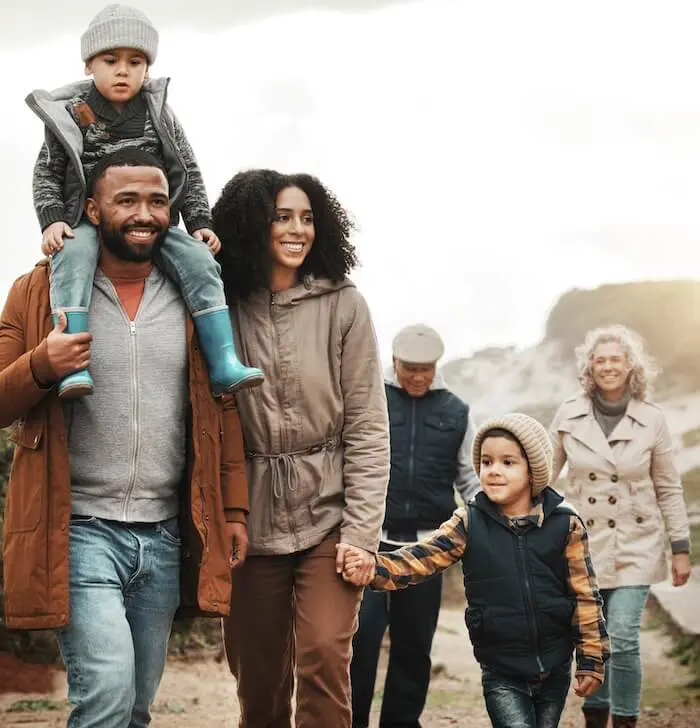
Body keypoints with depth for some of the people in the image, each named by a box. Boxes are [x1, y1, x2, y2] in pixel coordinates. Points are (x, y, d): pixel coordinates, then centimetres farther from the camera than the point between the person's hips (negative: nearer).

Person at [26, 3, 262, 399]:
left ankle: (224, 364, -22)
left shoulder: (160, 116, 7)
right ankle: (73, 367, -43)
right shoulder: (70, 114, 2)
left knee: (199, 260, -21)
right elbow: (47, 173, 3)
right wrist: (52, 219, -12)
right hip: (86, 219, -2)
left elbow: (189, 172, 11)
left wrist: (200, 222, 1)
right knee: (73, 257, -35)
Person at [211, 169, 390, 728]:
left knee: (324, 657, -15)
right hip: (254, 519, 2)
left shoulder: (343, 305, -2)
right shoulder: (225, 308, 3)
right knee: (258, 676, 7)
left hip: (328, 514, -2)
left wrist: (361, 531, -9)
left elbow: (367, 427, -3)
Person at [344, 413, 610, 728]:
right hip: (502, 675, -1)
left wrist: (591, 659, 1)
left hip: (555, 670, 1)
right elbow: (422, 557, -15)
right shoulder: (468, 524, -4)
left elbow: (585, 594, -1)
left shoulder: (565, 524, -5)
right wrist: (372, 568, -33)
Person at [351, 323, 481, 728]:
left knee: (415, 643, 9)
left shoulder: (456, 412, 9)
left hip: (426, 545, 3)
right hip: (371, 541, -3)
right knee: (361, 636, -7)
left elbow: (471, 480, 16)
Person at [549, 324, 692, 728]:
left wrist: (681, 548, 2)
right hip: (584, 543, 2)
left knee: (623, 638, -13)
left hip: (635, 546, -2)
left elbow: (669, 489, 3)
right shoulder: (569, 416, -2)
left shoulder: (652, 419, -4)